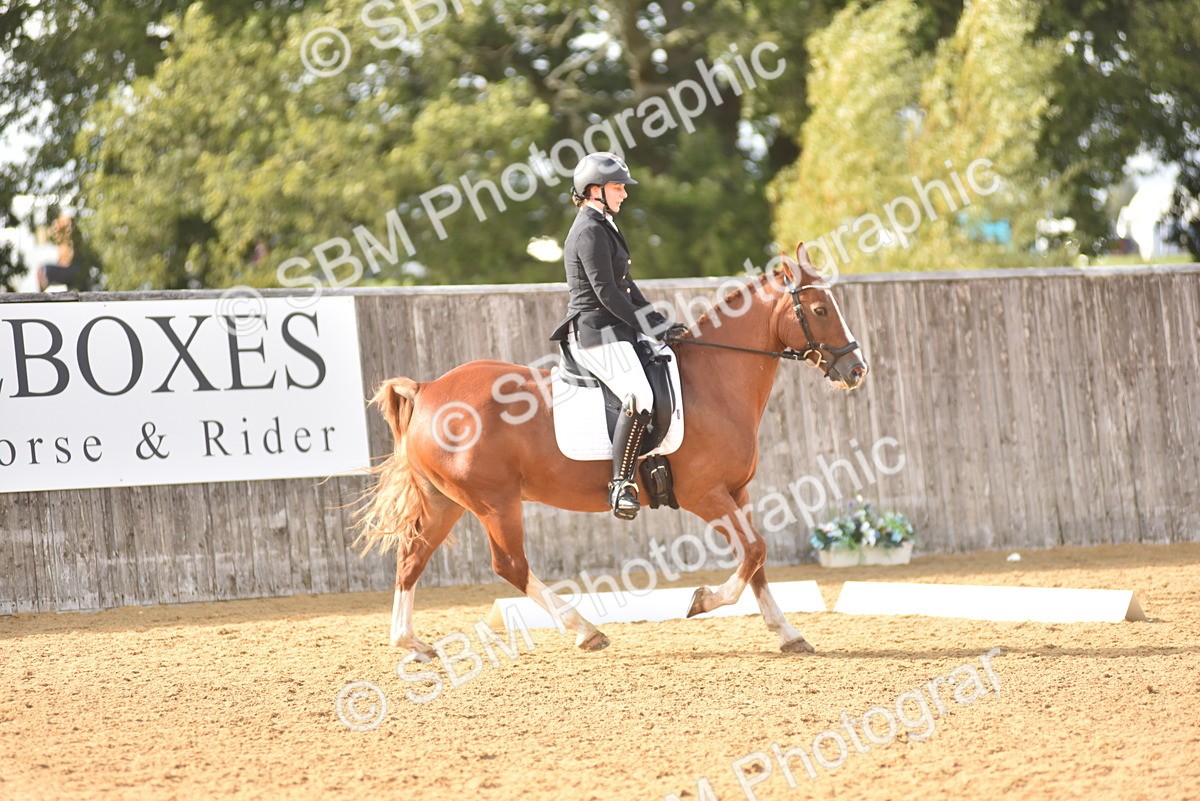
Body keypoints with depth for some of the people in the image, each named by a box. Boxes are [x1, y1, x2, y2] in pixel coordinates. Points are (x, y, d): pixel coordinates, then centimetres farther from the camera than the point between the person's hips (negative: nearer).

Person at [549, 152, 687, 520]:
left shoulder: (604, 227, 20)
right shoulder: (590, 231, -12)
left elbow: (627, 288, 24)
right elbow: (607, 293, -18)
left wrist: (662, 325, 16)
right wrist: (652, 329, -13)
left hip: (613, 331, 11)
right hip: (595, 332, -11)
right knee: (639, 397, -29)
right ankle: (621, 486, -30)